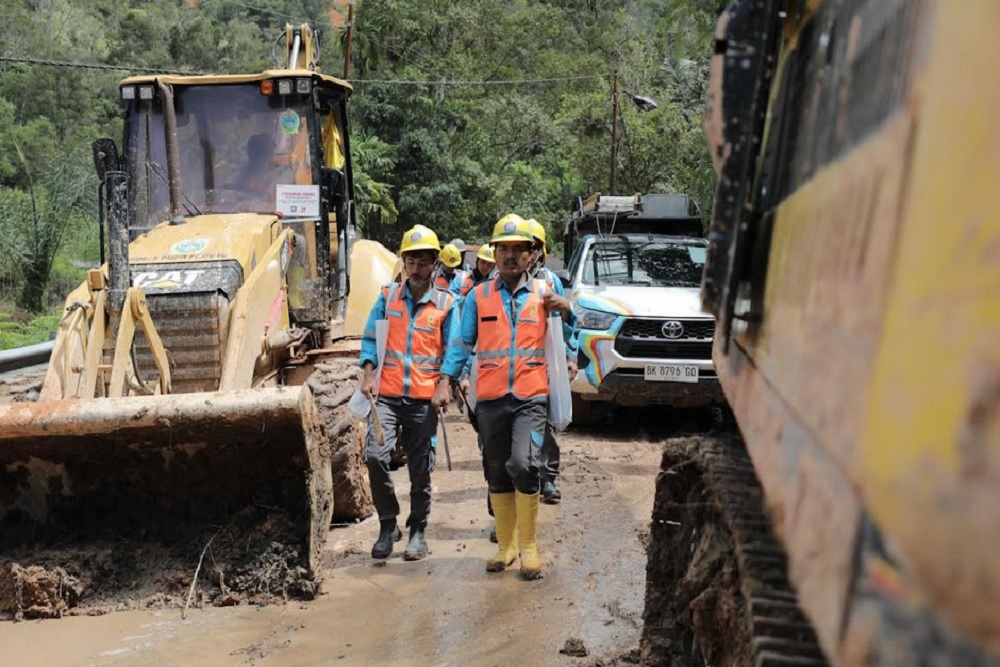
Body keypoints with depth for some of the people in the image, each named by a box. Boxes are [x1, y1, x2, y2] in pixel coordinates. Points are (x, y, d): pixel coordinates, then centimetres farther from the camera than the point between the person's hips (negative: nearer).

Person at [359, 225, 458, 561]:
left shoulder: (445, 304, 5)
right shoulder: (387, 296, 9)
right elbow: (369, 338, 10)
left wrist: (444, 386, -11)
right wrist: (368, 376, -4)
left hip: (424, 399, 0)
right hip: (387, 395, 1)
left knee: (420, 470, 6)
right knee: (375, 456, -16)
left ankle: (417, 531, 23)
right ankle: (388, 525, 3)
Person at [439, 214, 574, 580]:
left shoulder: (545, 293, 8)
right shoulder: (478, 296, 10)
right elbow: (462, 342, 10)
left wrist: (565, 309, -8)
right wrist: (445, 381, 0)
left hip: (531, 396, -2)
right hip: (490, 398, 3)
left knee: (523, 464, -20)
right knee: (497, 474, 9)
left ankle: (529, 546, -6)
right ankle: (506, 545, 24)